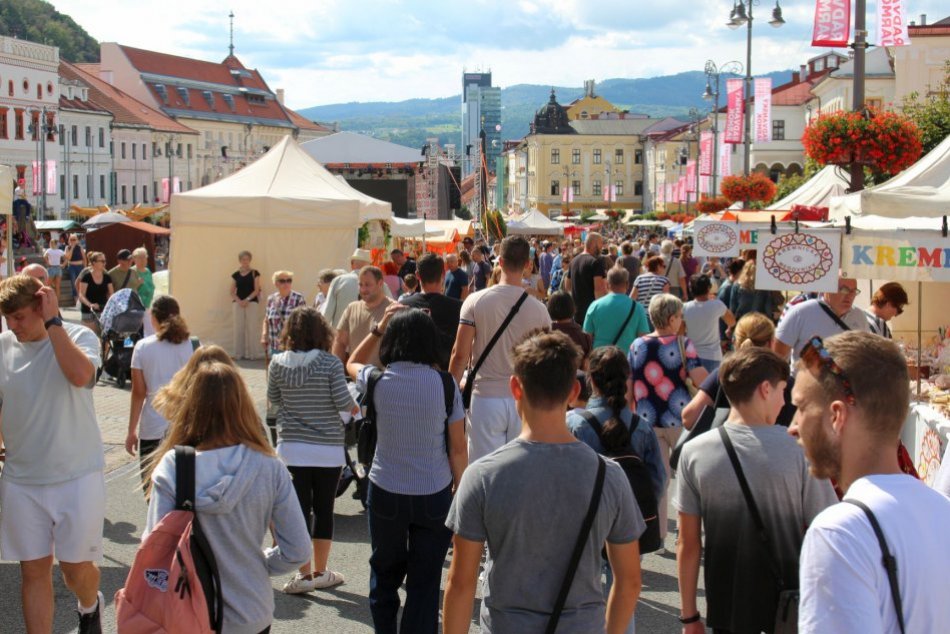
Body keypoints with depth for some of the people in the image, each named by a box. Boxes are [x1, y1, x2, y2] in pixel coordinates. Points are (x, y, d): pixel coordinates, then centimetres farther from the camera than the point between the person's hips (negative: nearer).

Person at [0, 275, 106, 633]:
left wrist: (53, 322, -26)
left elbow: (80, 375, -32)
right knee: (33, 570, 6)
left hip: (78, 477, -2)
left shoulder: (78, 337, -10)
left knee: (75, 567, 8)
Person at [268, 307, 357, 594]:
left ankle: (304, 573, 6)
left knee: (299, 508, 6)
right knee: (324, 509, 10)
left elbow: (273, 400, 8)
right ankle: (320, 572, 20)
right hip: (327, 449, -1)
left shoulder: (278, 363, -3)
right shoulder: (330, 363, -11)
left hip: (291, 448, 1)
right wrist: (354, 406, 9)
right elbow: (343, 402, -12)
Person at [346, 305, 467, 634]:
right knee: (425, 582, 7)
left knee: (385, 573, 20)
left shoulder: (378, 380, -8)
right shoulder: (445, 384, -9)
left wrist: (379, 327, 15)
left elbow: (352, 364, 18)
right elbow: (458, 449, -5)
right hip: (435, 495, -1)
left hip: (386, 493, 1)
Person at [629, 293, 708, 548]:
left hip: (647, 421, 3)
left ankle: (657, 536, 12)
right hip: (679, 419, -3)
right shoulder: (682, 344, -10)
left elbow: (628, 385, 5)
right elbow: (701, 380, -18)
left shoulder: (636, 345, 1)